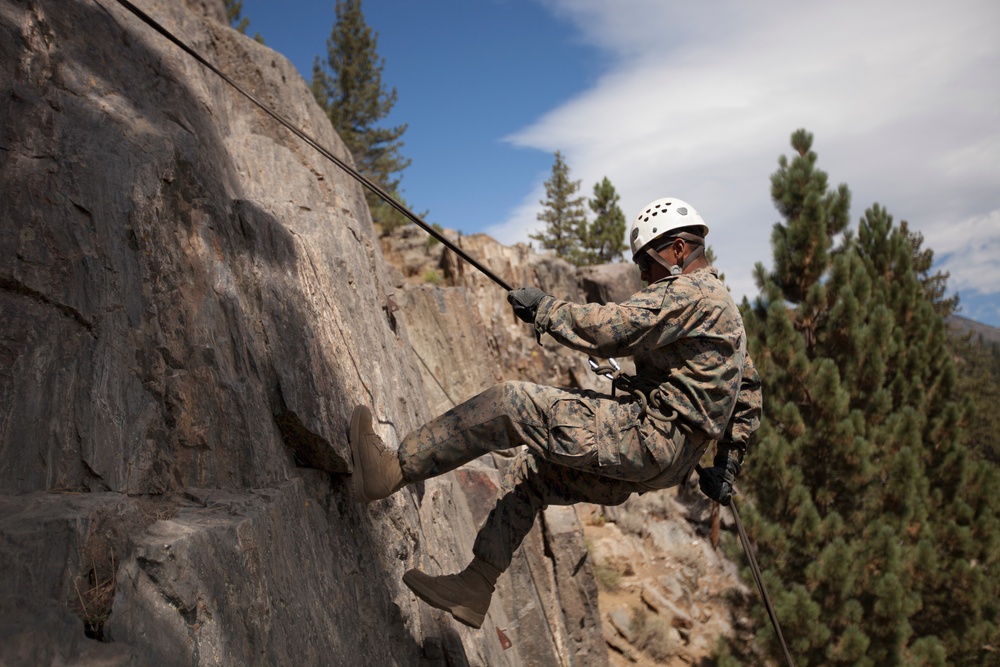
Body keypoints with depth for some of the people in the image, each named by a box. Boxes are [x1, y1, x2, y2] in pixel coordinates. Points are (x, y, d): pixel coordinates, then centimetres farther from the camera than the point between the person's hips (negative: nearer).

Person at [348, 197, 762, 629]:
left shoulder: (690, 293, -10)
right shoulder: (719, 303, 24)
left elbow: (610, 329, -21)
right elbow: (749, 389, 28)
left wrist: (545, 310, -8)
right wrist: (729, 457, 27)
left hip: (649, 435, -11)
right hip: (667, 457, 11)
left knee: (508, 403, -15)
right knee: (529, 467, 18)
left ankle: (393, 470, -15)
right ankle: (474, 589, 20)